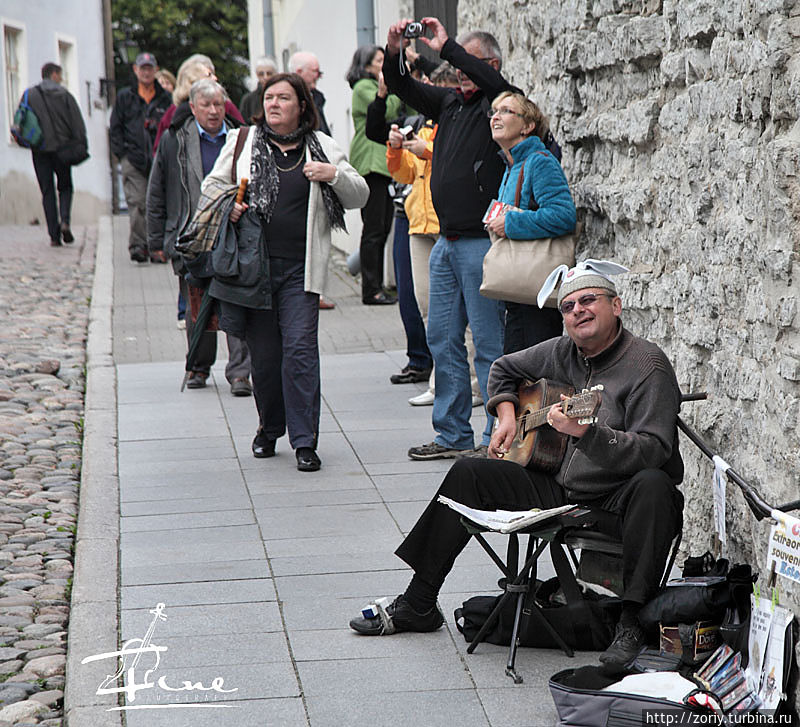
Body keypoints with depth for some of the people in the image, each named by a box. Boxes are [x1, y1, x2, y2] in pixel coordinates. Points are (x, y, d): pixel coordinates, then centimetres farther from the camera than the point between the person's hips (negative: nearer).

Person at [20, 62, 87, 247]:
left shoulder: (30, 95, 3)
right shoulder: (65, 95, 0)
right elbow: (77, 123, -4)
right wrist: (82, 147, -1)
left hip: (40, 149, 1)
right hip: (62, 148, -1)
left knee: (47, 192, 6)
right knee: (65, 187, 14)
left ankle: (54, 234, 0)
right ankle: (65, 221, -11)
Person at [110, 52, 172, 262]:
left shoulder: (165, 98, 10)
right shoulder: (125, 97, 11)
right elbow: (115, 128, 11)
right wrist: (122, 153, 0)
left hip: (159, 160, 1)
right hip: (133, 160, -1)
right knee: (136, 203, -10)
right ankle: (137, 245, -11)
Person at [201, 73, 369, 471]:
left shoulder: (322, 147, 7)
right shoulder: (242, 141, 9)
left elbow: (360, 196, 9)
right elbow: (211, 184, 17)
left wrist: (335, 175, -11)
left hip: (299, 270, -1)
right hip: (253, 264, 1)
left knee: (300, 349, -10)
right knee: (263, 353, 7)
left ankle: (304, 441, -7)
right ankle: (269, 429, 27)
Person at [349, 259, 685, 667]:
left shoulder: (647, 365, -15)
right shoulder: (560, 352, 7)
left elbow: (655, 451, -27)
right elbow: (504, 369, 29)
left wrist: (586, 433, -40)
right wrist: (506, 415, 10)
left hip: (619, 499, -7)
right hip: (560, 488, 7)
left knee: (653, 485, -40)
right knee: (468, 475, 0)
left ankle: (631, 624, -37)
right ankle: (418, 605, 4)